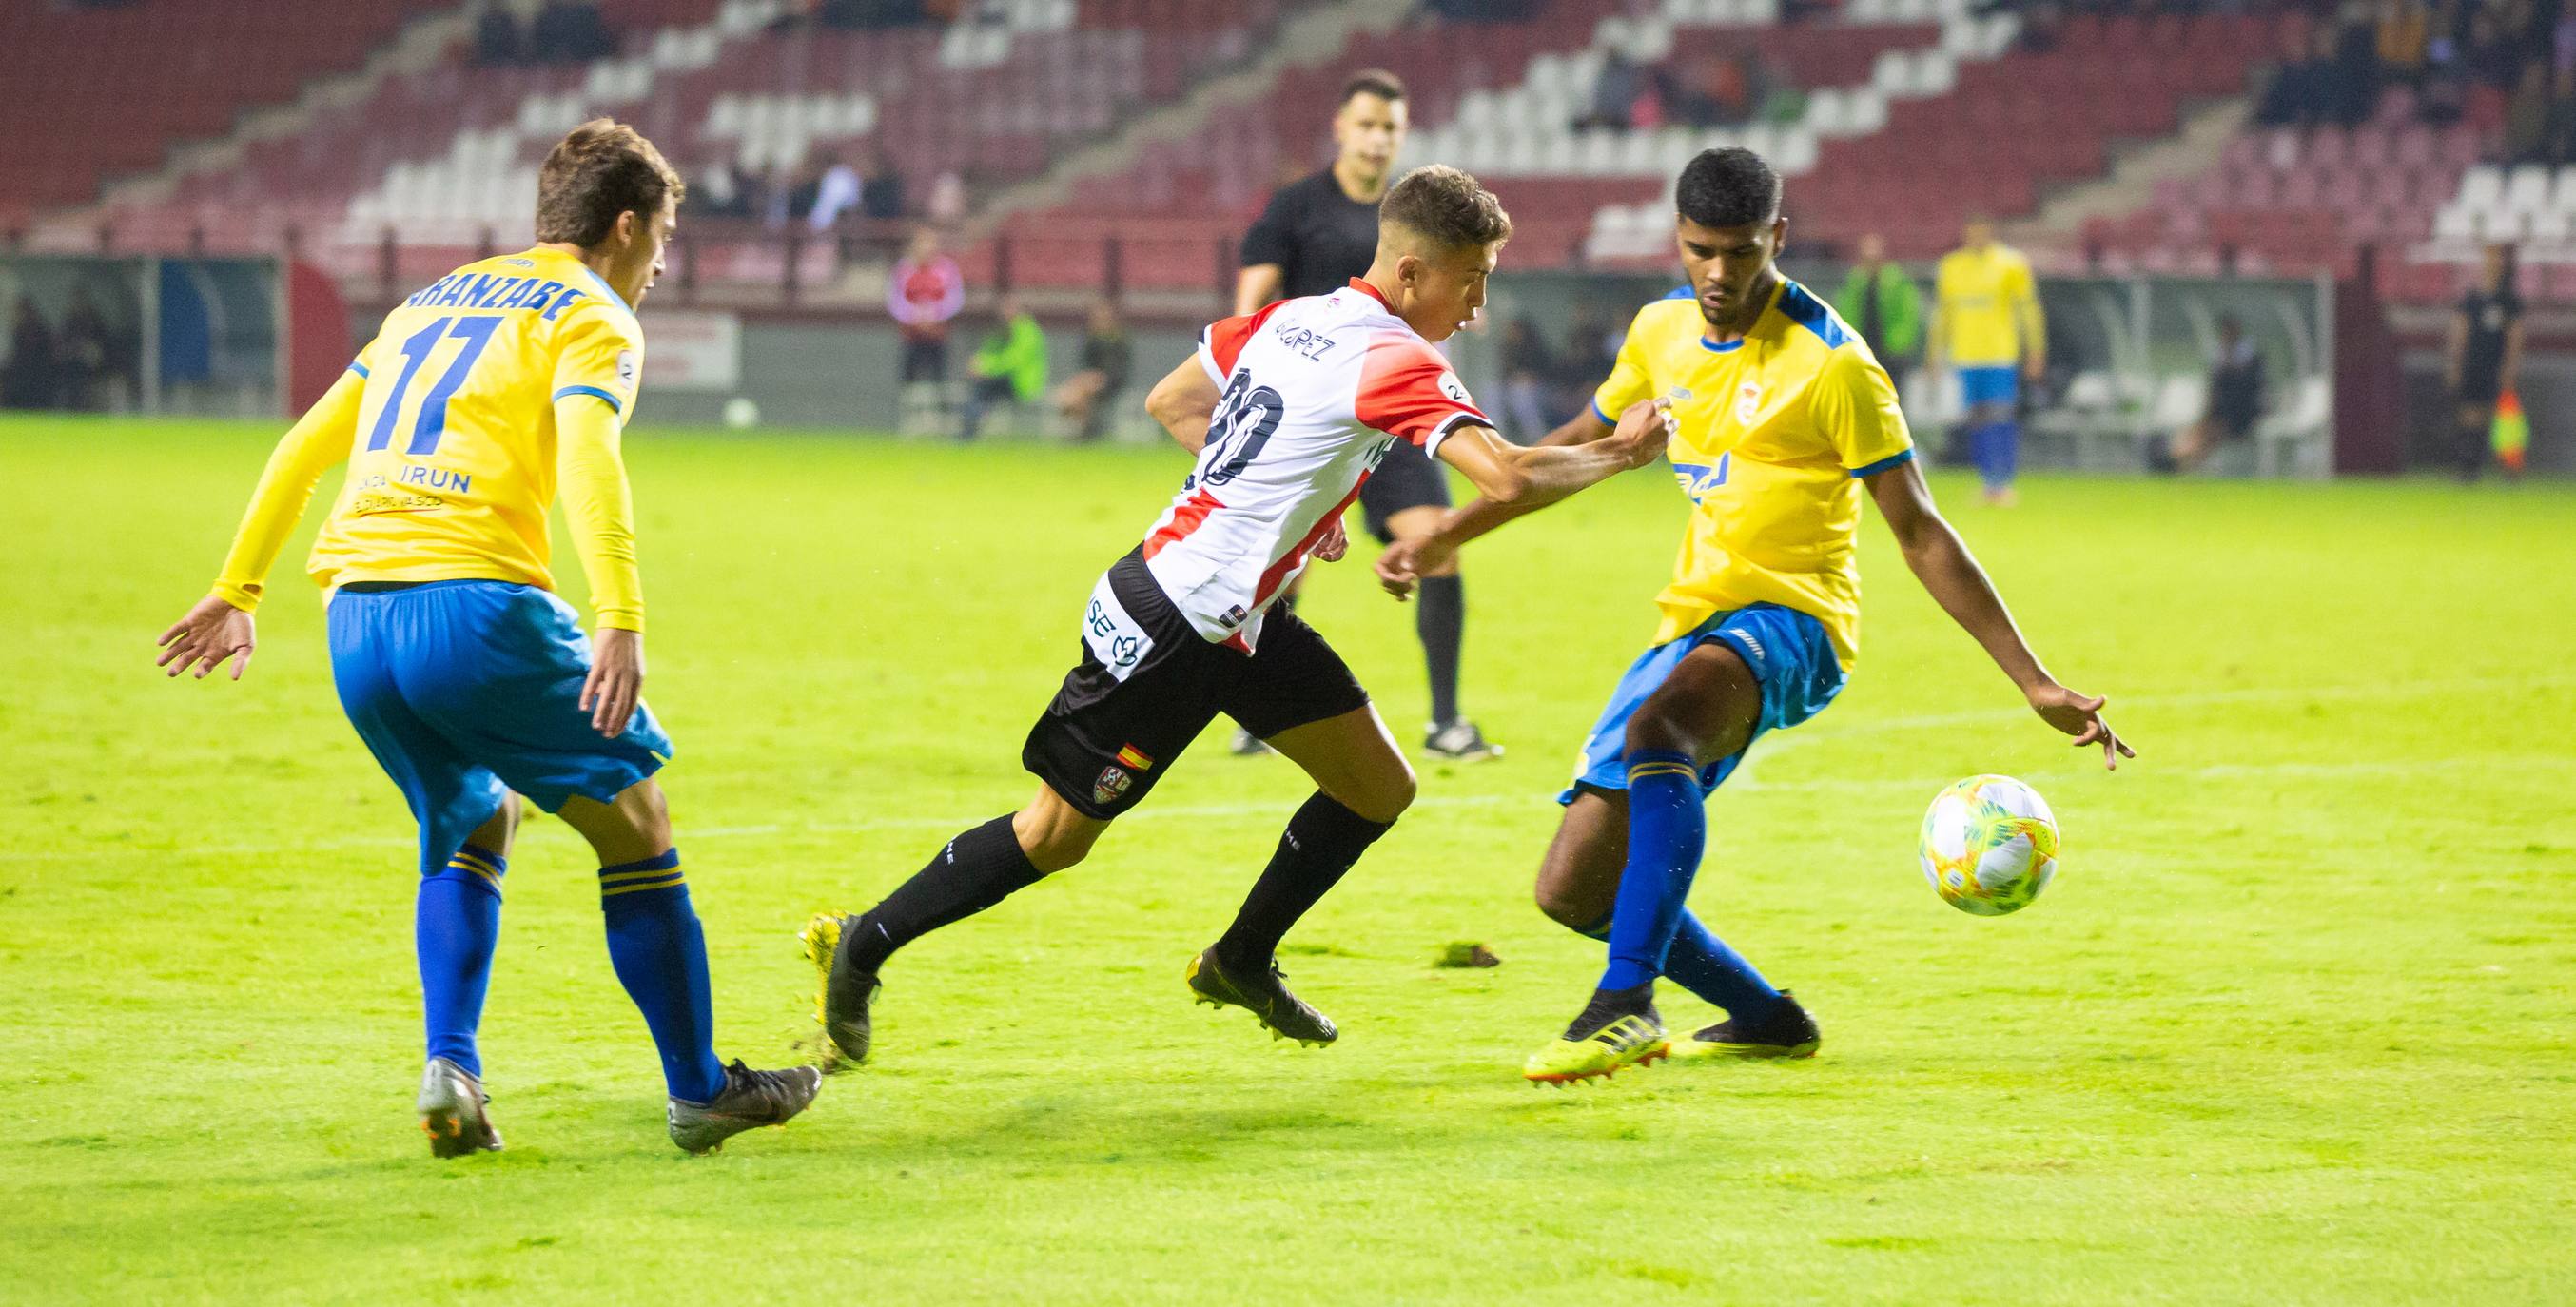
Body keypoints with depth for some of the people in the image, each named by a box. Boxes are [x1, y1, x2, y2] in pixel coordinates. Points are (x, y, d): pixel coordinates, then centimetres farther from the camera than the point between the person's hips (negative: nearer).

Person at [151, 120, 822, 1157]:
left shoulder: (435, 301, 26)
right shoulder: (592, 317, 4)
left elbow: (305, 445, 24)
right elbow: (586, 454, -15)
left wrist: (238, 589, 28)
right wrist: (621, 624, -24)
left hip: (355, 615, 7)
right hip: (477, 604, -7)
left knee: (474, 825, 26)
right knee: (633, 821, 8)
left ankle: (450, 1072, 7)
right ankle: (699, 1092, 12)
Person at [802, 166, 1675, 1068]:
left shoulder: (1293, 318, 5)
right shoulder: (1394, 361, -21)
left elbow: (1168, 403, 17)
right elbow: (1508, 478, -32)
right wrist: (1618, 453, -16)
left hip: (1241, 620, 9)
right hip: (1174, 626, -9)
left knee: (1378, 790, 12)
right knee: (1058, 834, 3)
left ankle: (1241, 962, 28)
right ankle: (861, 949, 16)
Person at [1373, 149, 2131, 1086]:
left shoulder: (1830, 364, -11)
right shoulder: (1661, 331, 8)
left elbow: (1920, 534, -9)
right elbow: (1580, 444, 27)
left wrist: (2036, 684, -13)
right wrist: (1449, 536, 23)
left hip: (1789, 622, -7)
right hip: (1692, 623, 7)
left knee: (1658, 726, -40)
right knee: (1572, 890, 1)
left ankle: (1627, 1004, -42)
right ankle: (1765, 1020, 21)